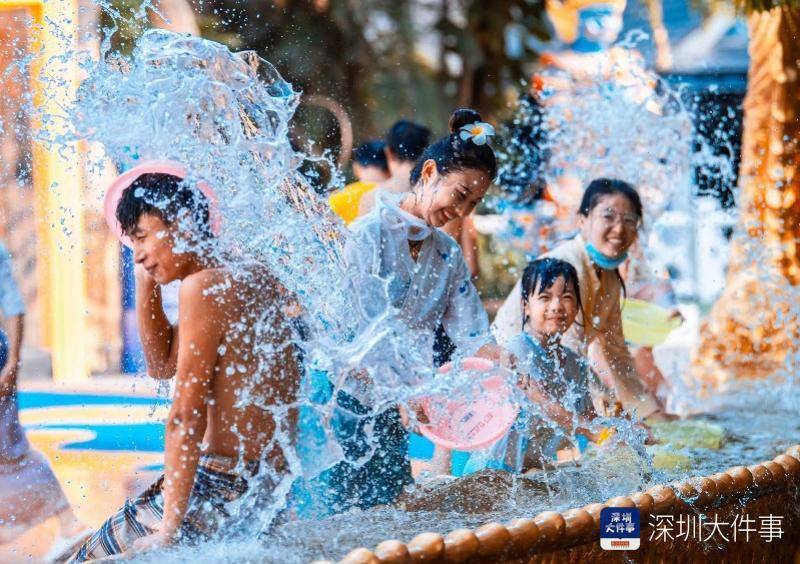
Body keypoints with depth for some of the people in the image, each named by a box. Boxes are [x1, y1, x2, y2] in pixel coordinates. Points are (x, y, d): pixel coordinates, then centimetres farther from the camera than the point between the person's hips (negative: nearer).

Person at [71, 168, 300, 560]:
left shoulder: (203, 286, -15)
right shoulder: (254, 280, 12)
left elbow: (187, 413, -19)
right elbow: (162, 363, 24)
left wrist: (169, 528, -20)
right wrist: (147, 280, 15)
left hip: (219, 483, -10)